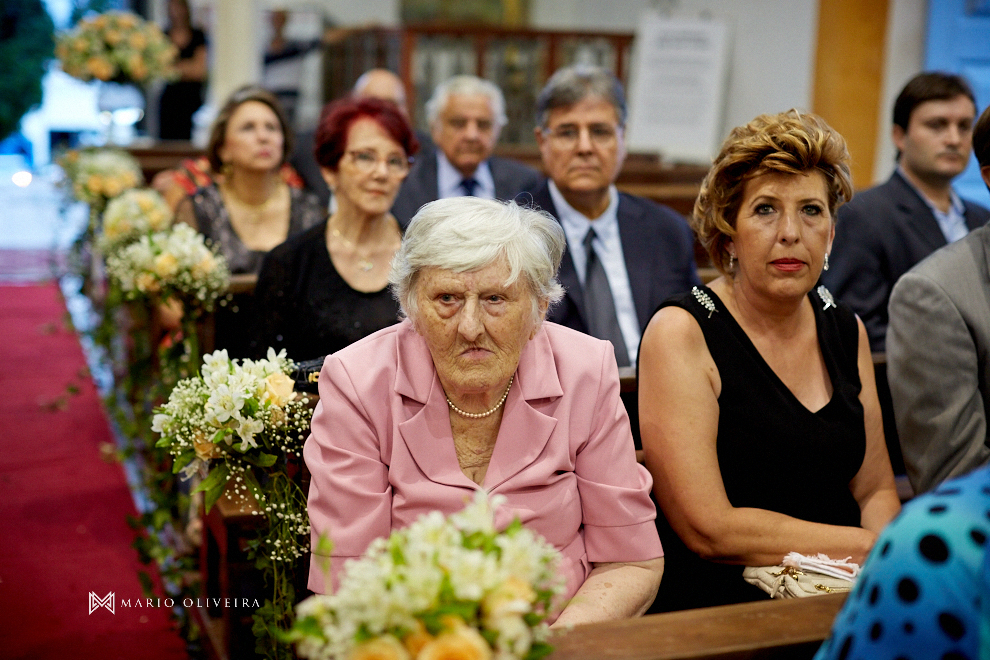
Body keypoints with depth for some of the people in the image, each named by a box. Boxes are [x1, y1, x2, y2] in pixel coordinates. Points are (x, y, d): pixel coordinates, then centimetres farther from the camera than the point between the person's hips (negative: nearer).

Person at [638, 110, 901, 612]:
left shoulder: (846, 329, 11)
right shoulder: (680, 333, -10)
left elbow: (875, 489, 15)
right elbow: (708, 529, -15)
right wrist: (873, 546, -12)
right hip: (717, 605, -6)